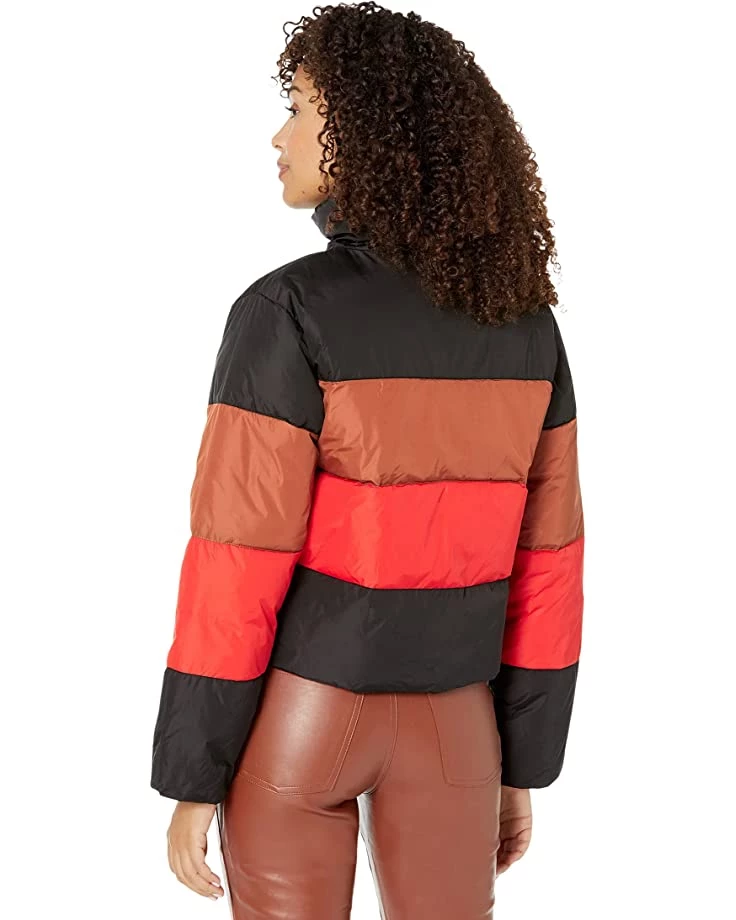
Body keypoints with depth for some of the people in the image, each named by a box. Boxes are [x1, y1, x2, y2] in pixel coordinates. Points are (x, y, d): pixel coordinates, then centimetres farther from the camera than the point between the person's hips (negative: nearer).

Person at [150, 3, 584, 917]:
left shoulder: (289, 313, -19)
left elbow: (237, 576, -19)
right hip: (449, 715, 4)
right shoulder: (527, 324, -2)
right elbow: (545, 565, 1)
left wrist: (191, 778, -8)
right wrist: (523, 764, 10)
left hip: (298, 708, -4)